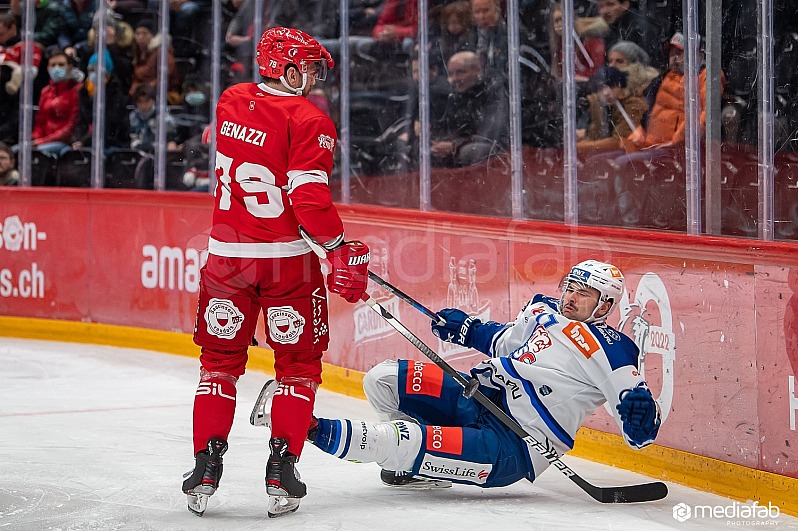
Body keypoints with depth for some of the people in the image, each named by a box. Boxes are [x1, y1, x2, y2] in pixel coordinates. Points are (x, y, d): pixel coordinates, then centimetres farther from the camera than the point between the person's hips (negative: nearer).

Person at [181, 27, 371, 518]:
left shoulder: (229, 101, 6)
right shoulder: (308, 120, -13)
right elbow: (310, 197, -22)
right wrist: (342, 249, -20)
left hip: (226, 253, 5)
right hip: (287, 257, -4)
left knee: (220, 358, 15)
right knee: (299, 363, 9)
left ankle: (206, 465, 10)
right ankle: (282, 468, 2)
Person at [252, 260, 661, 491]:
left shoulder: (611, 352, -11)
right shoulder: (542, 310, 11)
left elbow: (639, 429, -13)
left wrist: (640, 417, -36)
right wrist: (466, 329, 11)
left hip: (513, 449, -8)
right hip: (482, 396, 8)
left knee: (399, 447, -25)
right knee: (382, 379, -4)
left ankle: (314, 431, -9)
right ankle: (421, 462, 12)